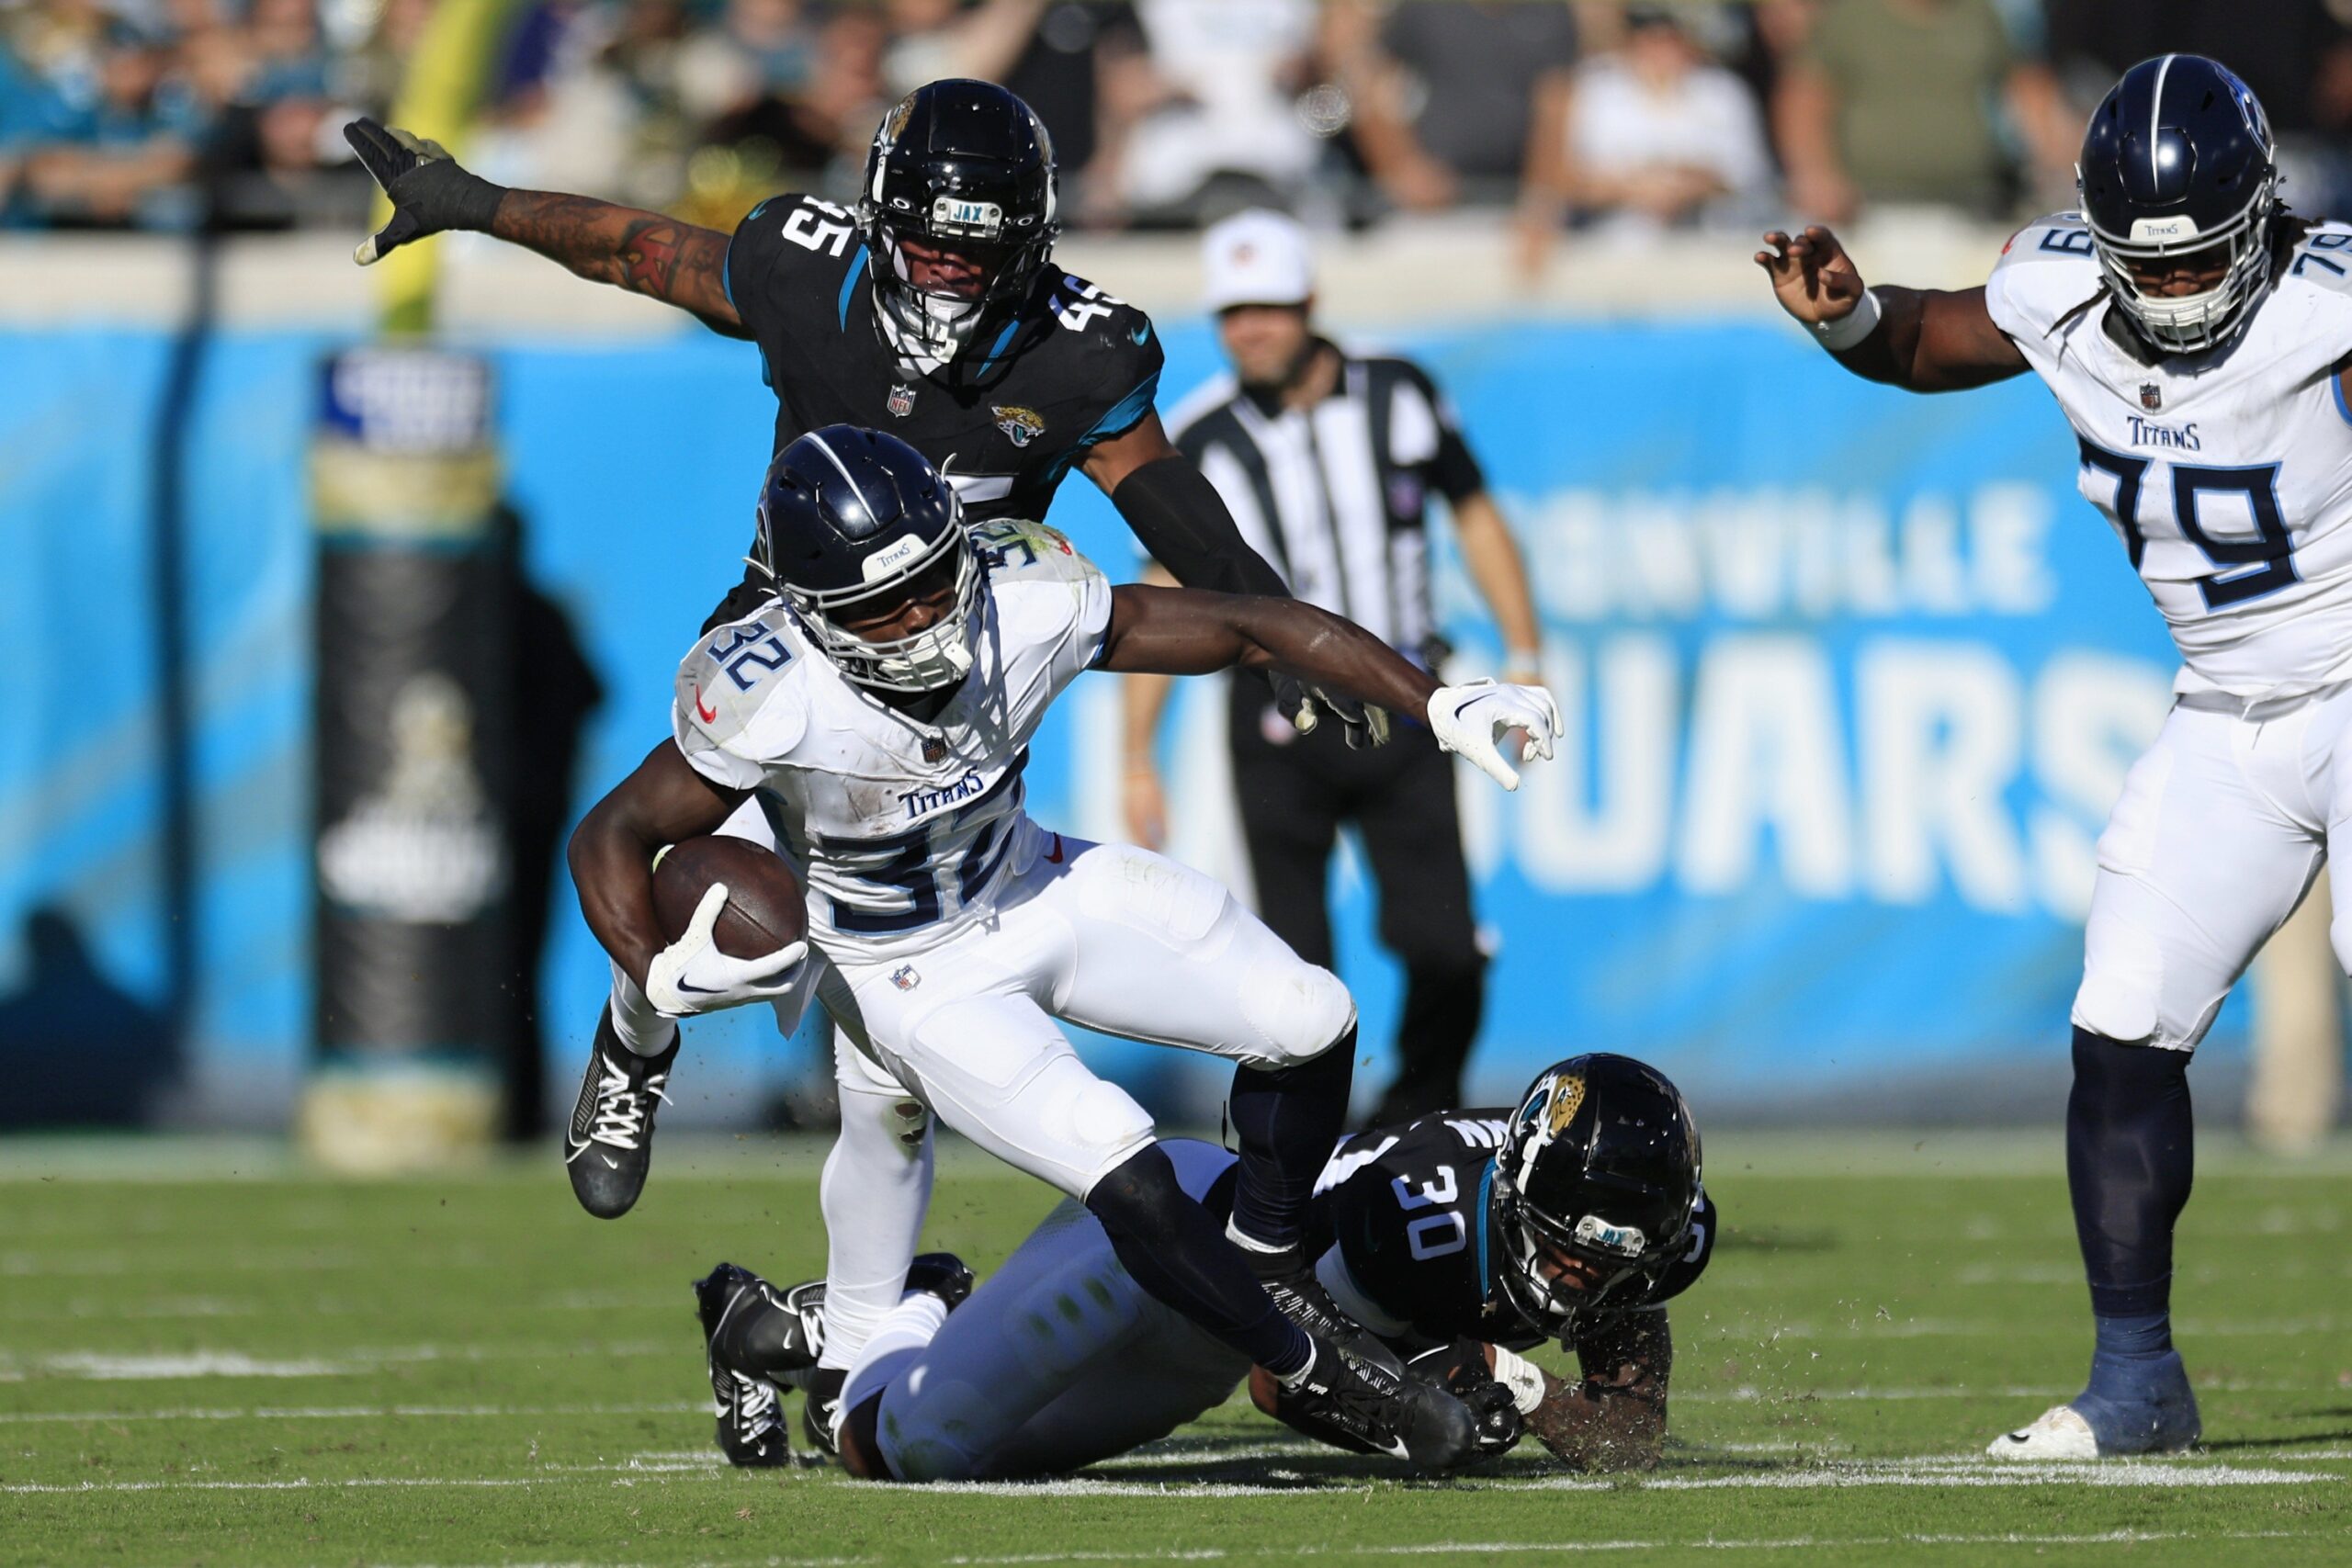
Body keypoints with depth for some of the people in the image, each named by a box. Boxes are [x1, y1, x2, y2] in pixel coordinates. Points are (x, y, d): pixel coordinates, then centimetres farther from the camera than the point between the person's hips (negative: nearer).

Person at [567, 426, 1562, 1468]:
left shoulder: (1025, 605, -24)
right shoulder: (772, 704, -33)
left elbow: (1247, 628, -14)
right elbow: (613, 836, -19)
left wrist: (1441, 706, -17)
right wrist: (662, 977, -36)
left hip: (1042, 889, 5)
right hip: (920, 982, -5)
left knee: (1309, 1024, -3)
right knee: (1130, 1183, -20)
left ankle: (1270, 1266, 21)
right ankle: (1310, 1368, 3)